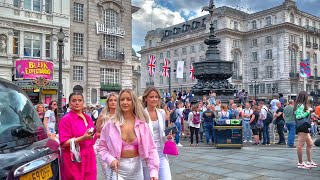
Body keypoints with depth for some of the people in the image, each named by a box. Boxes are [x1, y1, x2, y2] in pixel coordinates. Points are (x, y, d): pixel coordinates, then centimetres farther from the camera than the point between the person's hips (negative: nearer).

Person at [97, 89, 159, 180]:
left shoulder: (142, 124, -5)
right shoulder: (111, 123, -7)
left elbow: (151, 148, -5)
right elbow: (101, 147, 0)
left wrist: (153, 171, -14)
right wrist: (110, 159, -17)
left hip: (136, 168, 2)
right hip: (118, 168, -2)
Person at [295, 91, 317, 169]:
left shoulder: (301, 105, 16)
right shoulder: (301, 105, -14)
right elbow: (298, 116, -22)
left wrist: (309, 113, 18)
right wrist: (307, 112, -14)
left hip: (305, 128, 11)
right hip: (302, 127, -11)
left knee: (310, 143, 17)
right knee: (300, 144, -5)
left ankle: (309, 162, 26)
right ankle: (300, 163, 1)